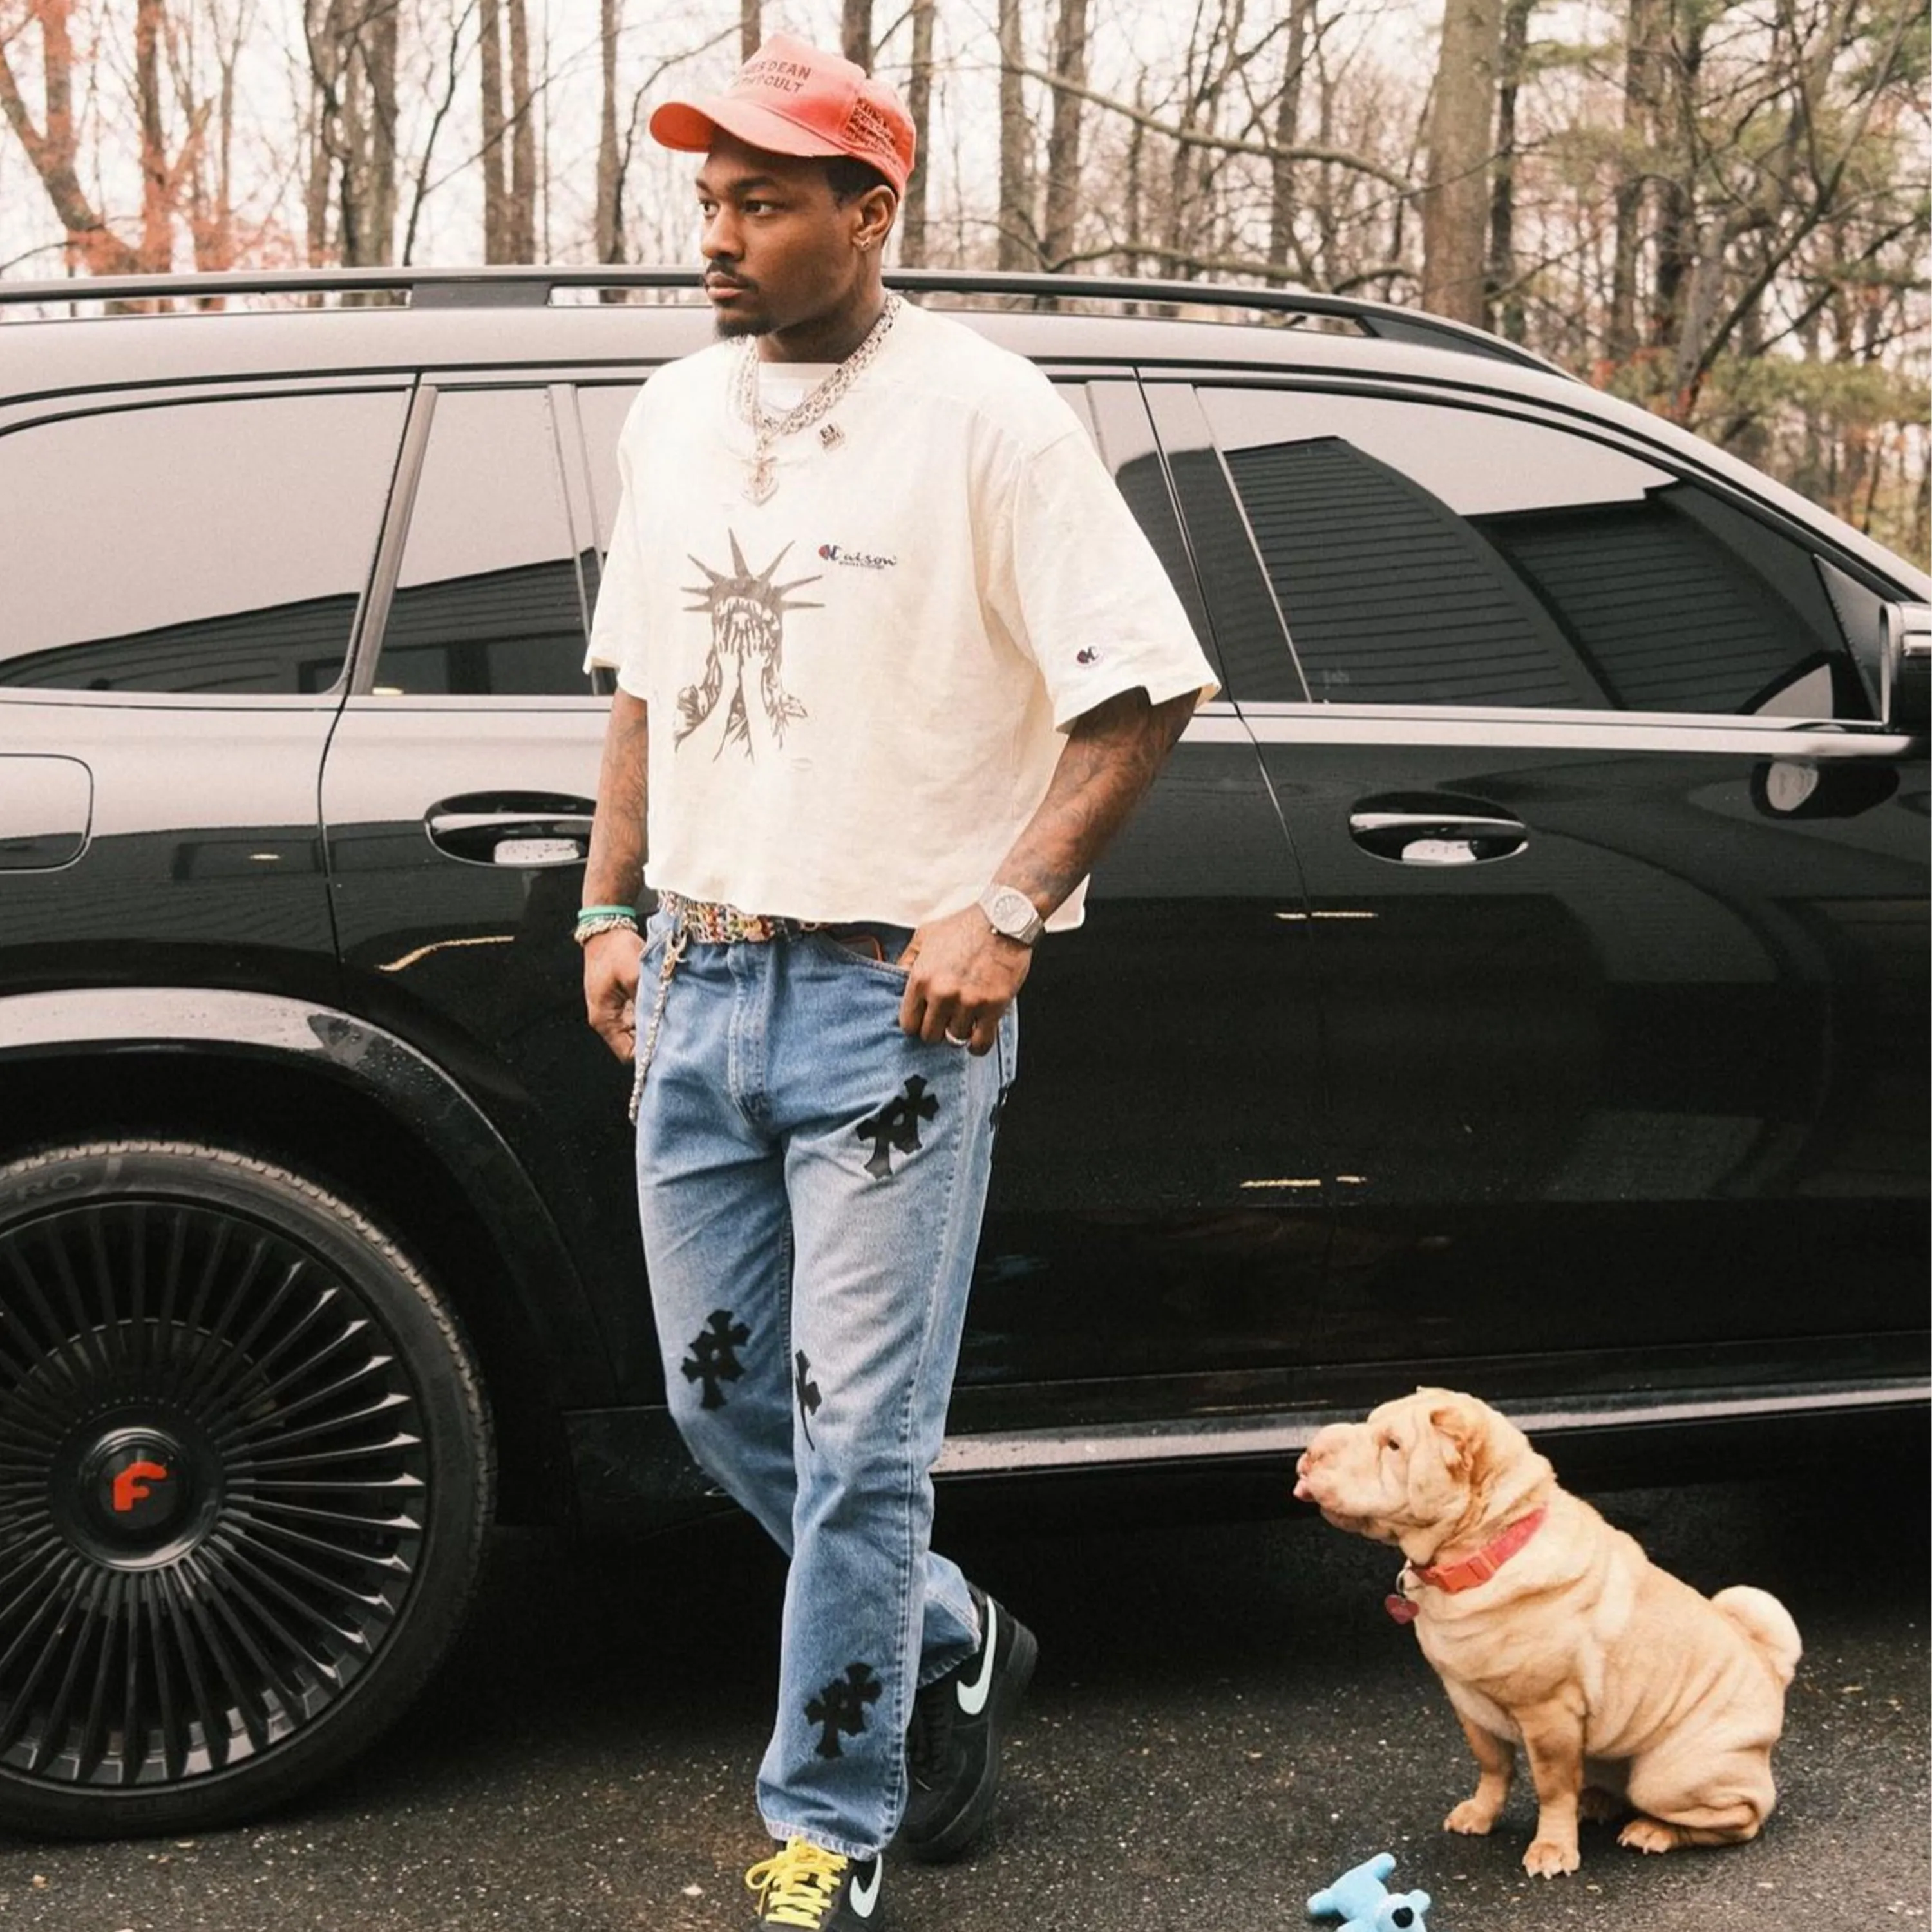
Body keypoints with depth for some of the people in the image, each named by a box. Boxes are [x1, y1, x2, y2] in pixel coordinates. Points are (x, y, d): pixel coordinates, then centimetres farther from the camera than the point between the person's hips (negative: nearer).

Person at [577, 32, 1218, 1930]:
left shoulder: (982, 411, -8)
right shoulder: (673, 412, 12)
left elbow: (1141, 688, -9)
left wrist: (1006, 910, -17)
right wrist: (610, 908, 14)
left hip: (892, 996, -7)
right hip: (696, 987, 7)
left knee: (857, 1444, -3)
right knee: (721, 1402, 14)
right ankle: (947, 1641, 37)